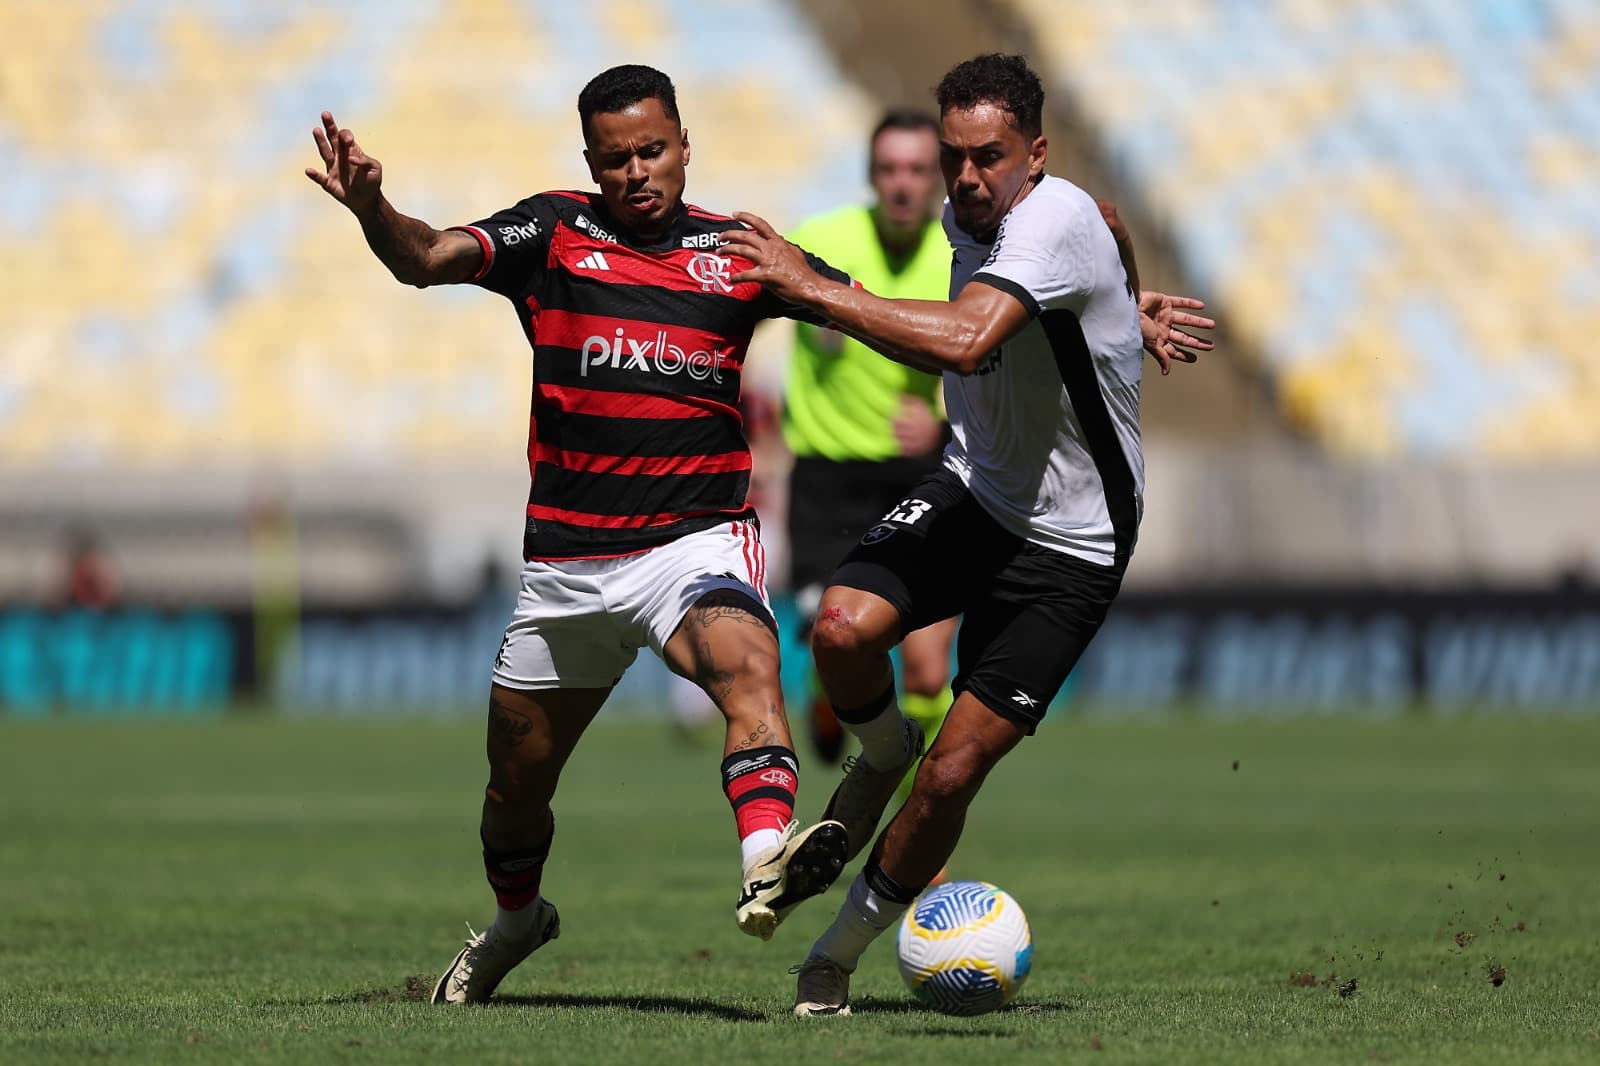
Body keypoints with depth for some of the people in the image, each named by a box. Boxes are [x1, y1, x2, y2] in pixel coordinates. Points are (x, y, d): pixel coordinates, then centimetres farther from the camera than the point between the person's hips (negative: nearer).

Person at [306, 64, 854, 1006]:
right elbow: (427, 258, -15)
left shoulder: (737, 251, 4)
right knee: (517, 778, 15)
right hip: (566, 562, 2)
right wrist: (371, 207, -34)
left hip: (697, 535, -2)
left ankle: (767, 866, -54)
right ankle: (516, 919, 44)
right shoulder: (555, 232, 1)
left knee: (747, 664, -34)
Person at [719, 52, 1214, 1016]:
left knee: (950, 776, -7)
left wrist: (811, 288, -37)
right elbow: (1111, 228, 23)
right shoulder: (969, 215, 0)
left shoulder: (1053, 221, -25)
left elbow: (961, 339, -43)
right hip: (972, 494, 6)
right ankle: (884, 749, 10)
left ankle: (840, 954, 14)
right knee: (843, 628, -24)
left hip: (1070, 548, -6)